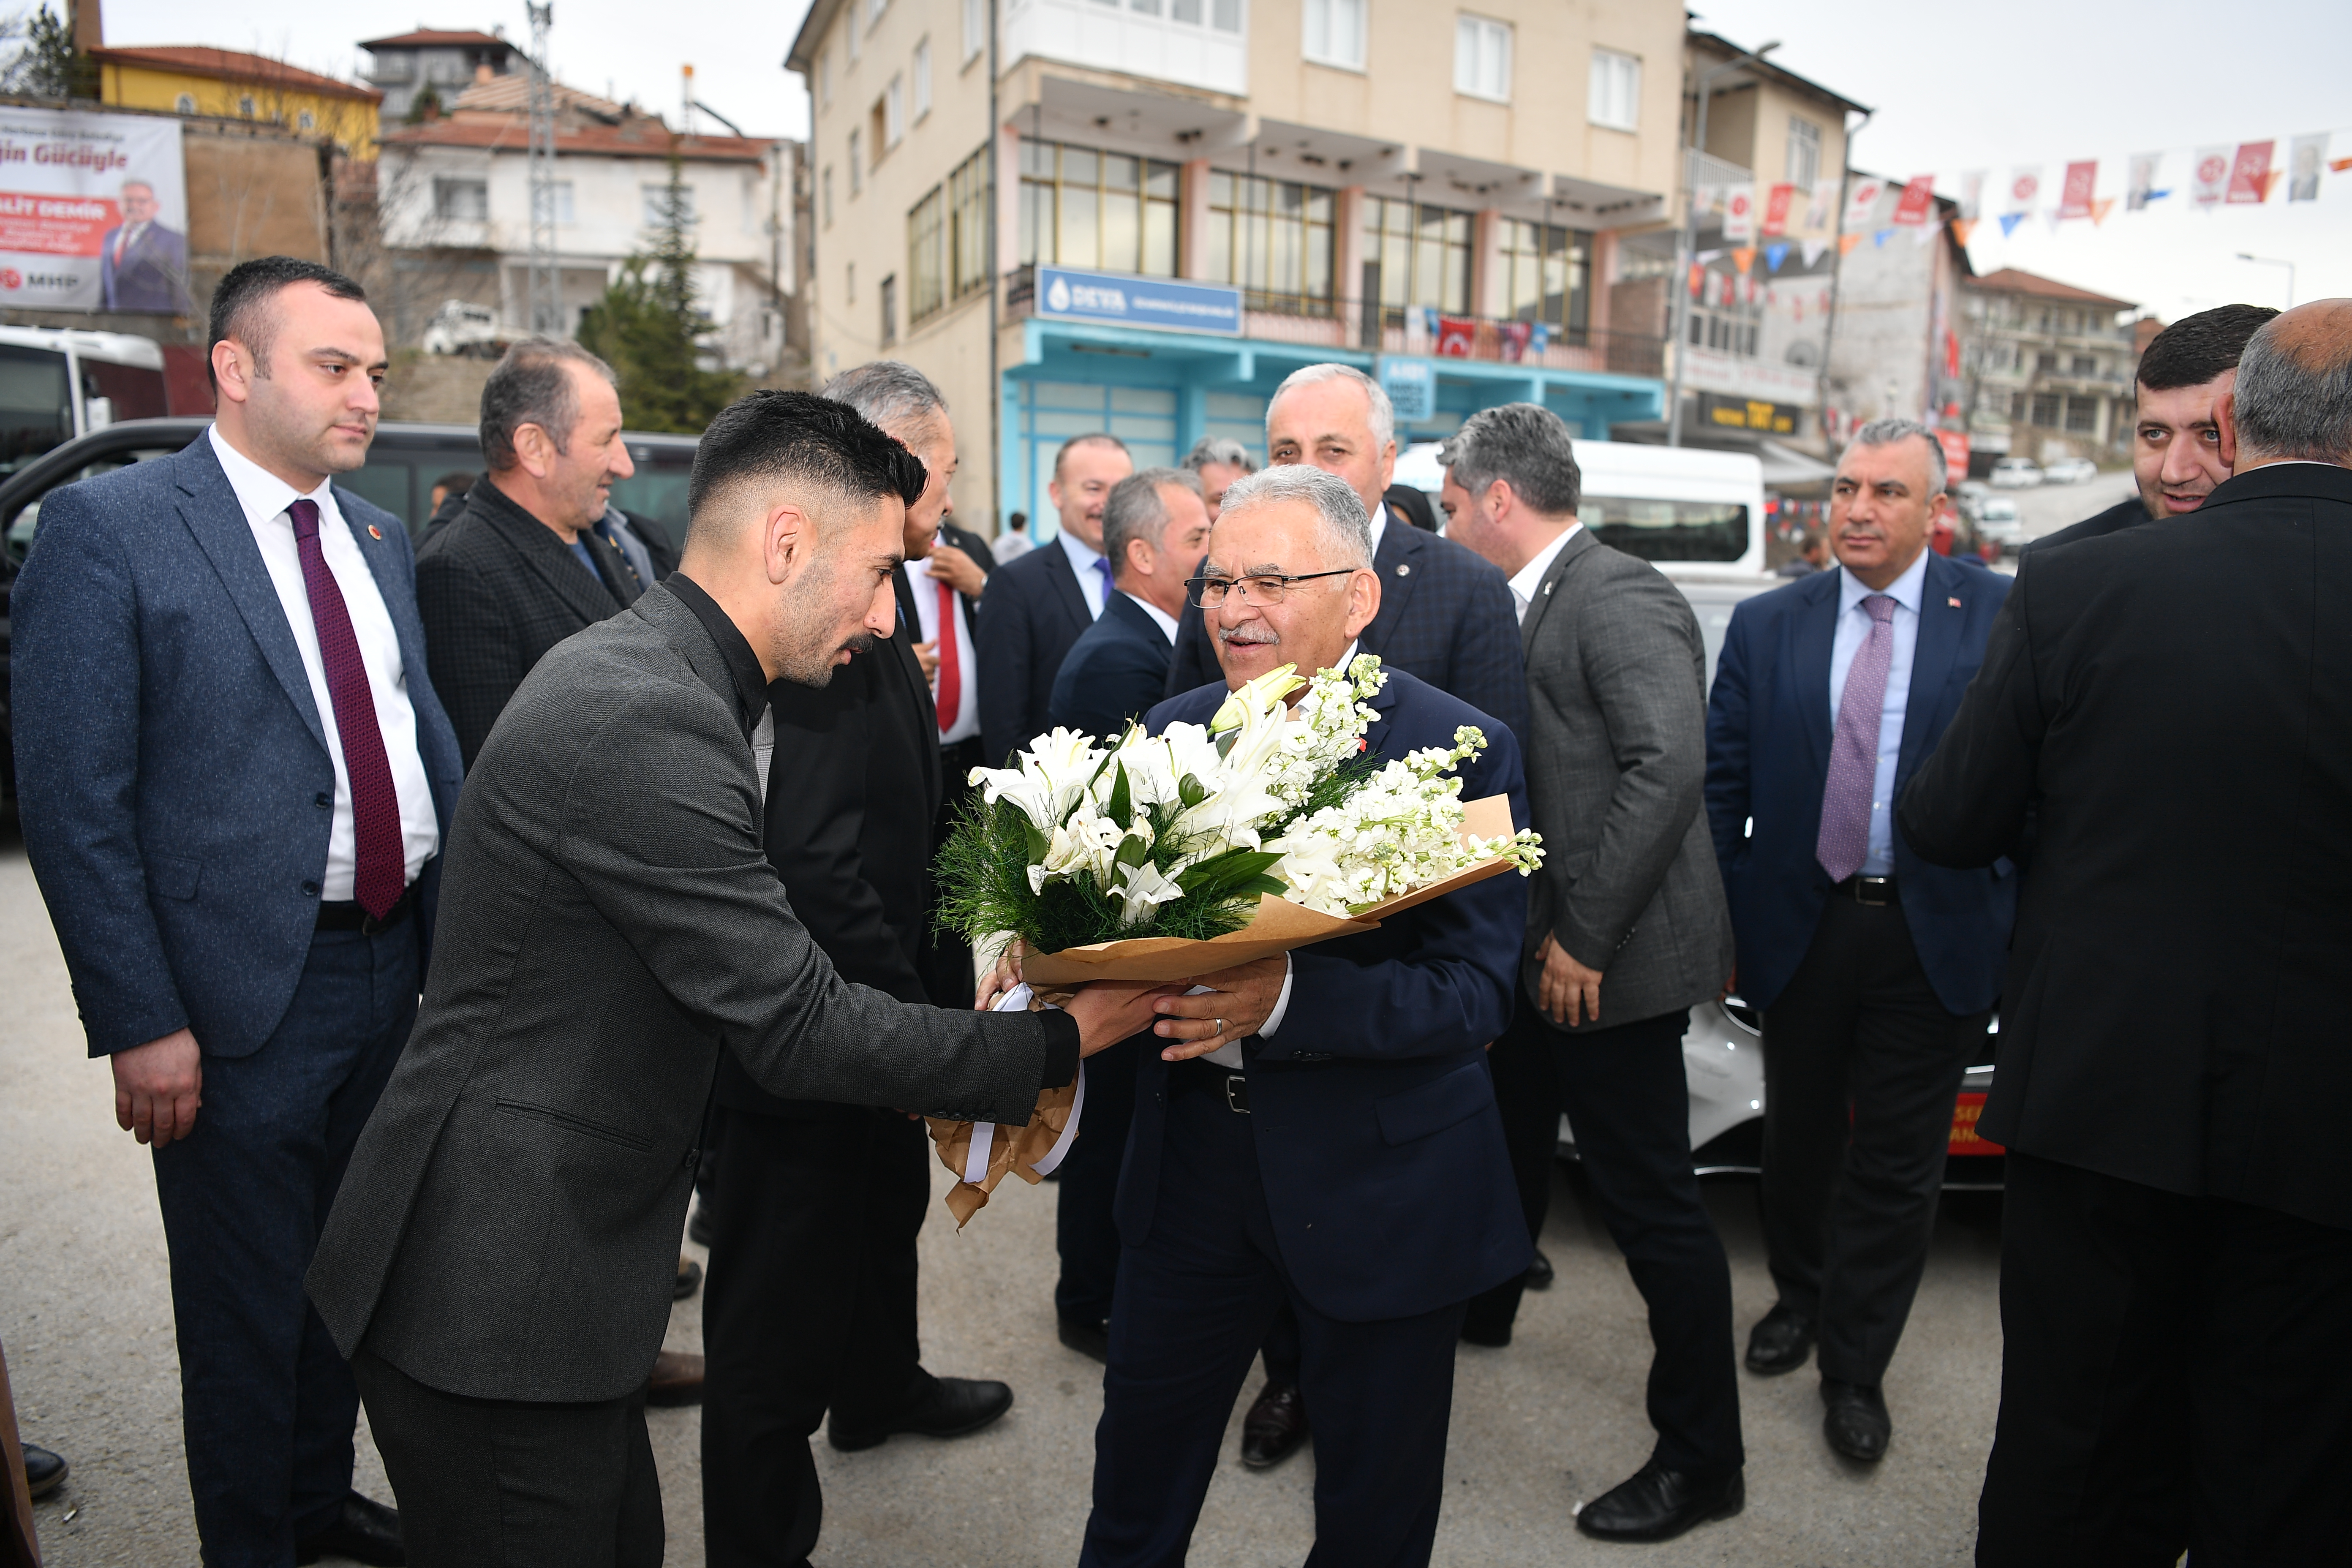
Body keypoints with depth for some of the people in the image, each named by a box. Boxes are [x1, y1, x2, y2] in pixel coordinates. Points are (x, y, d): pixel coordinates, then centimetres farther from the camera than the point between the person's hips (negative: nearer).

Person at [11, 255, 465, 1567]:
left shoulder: (381, 538, 10)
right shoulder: (106, 528, -10)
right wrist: (140, 1024, -15)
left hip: (395, 971, 6)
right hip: (247, 998, -6)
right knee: (248, 1313, 12)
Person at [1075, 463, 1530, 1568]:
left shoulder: (1462, 751, -14)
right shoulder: (1171, 731, 1)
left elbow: (1476, 989, -20)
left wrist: (1287, 997, -33)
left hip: (1381, 1182, -3)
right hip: (1191, 1158, 4)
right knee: (1137, 1476, 24)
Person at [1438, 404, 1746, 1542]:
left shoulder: (1622, 598, -18)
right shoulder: (1527, 604, 10)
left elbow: (1667, 767, -27)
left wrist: (1586, 938, -23)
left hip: (1611, 961, -9)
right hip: (1544, 948, 10)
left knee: (1651, 1202, 2)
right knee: (1511, 1139, 26)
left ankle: (1700, 1459, 20)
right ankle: (1481, 1307, 51)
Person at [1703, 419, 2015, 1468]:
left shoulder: (2002, 616, -2)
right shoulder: (1767, 624, 4)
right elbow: (1722, 780, 3)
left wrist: (2022, 921, -9)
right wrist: (1713, 917, -2)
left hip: (1936, 936, -2)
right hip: (1800, 925, 2)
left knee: (1896, 1169, 8)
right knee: (1799, 1143, 17)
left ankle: (1854, 1371, 24)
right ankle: (1797, 1299, 41)